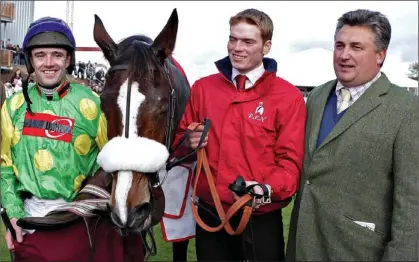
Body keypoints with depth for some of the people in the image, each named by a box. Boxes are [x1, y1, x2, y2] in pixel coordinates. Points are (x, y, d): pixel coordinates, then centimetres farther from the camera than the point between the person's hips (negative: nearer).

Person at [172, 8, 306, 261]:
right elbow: (179, 140, 11)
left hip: (261, 218, -2)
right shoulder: (202, 88, 3)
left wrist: (268, 189, -27)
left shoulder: (289, 96, -7)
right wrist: (189, 143, -11)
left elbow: (291, 160, -9)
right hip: (209, 214, 3)